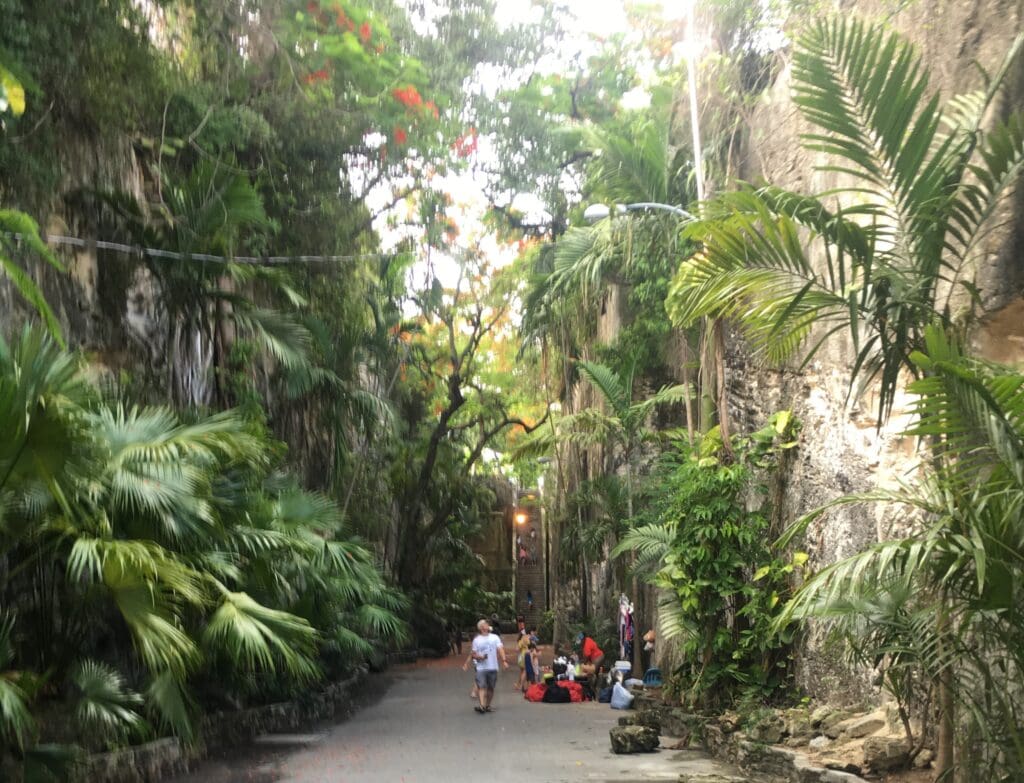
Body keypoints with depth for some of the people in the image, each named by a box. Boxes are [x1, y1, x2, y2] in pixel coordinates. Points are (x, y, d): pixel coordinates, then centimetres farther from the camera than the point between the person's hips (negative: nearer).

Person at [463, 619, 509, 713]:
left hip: (493, 667, 1)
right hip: (481, 668, -1)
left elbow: (500, 649, -3)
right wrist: (480, 657, -14)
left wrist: (504, 661, -17)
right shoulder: (476, 640, 7)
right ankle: (482, 705, -23)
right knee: (482, 687, -13)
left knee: (491, 688, 6)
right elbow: (473, 654, 8)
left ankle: (488, 705, 17)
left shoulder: (495, 637, 7)